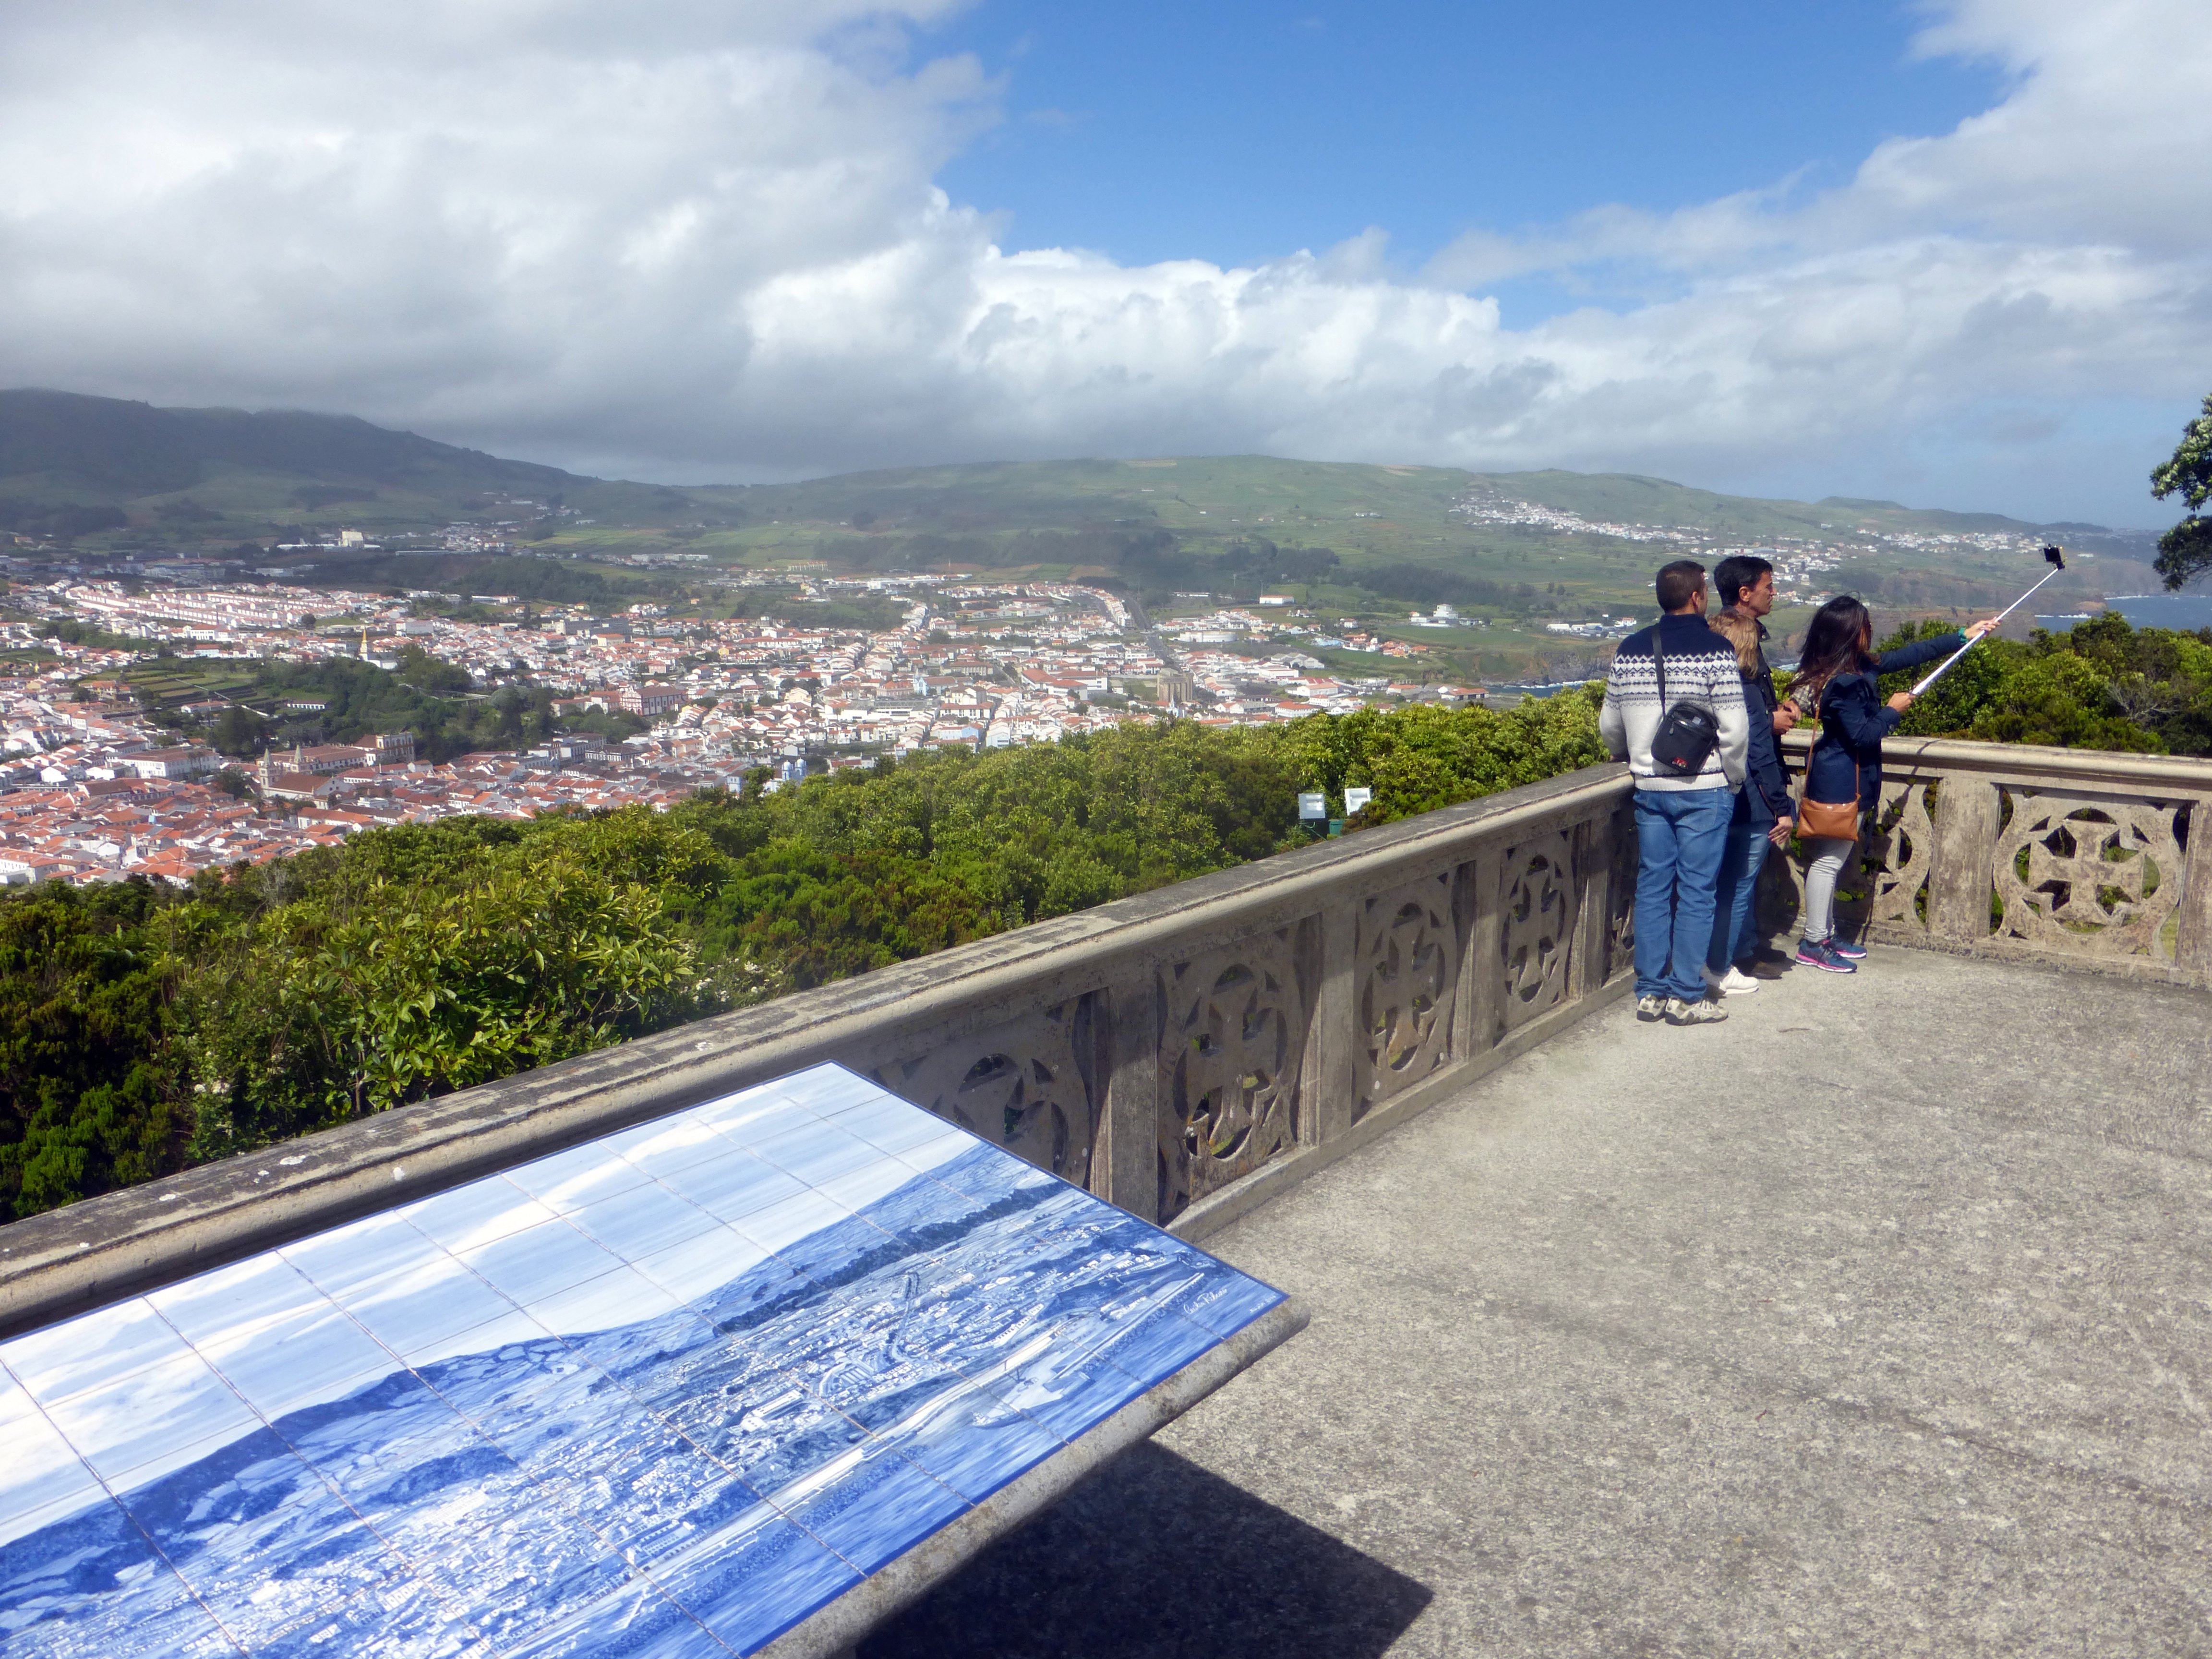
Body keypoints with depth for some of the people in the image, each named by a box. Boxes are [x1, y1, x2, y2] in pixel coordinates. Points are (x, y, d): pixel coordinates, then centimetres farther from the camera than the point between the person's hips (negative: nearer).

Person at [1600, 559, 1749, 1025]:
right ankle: (1686, 997, 8)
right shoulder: (1715, 650, -12)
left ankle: (1650, 992, 15)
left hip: (1649, 789, 5)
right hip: (1704, 790, -5)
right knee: (1696, 891, 2)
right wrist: (1735, 778, 1)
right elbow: (1734, 730, -14)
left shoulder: (1629, 650, 4)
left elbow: (1609, 726, 11)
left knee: (1652, 886, 10)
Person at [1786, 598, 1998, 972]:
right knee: (1829, 861, -3)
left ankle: (1825, 934, 24)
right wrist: (1893, 711, -6)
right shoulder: (1843, 684, -22)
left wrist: (1964, 636, 19)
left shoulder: (1860, 667, 7)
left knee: (1828, 860, 15)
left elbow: (1908, 655, 15)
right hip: (1841, 783, -10)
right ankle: (1813, 944, 4)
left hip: (1842, 782, 10)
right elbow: (1862, 735, -21)